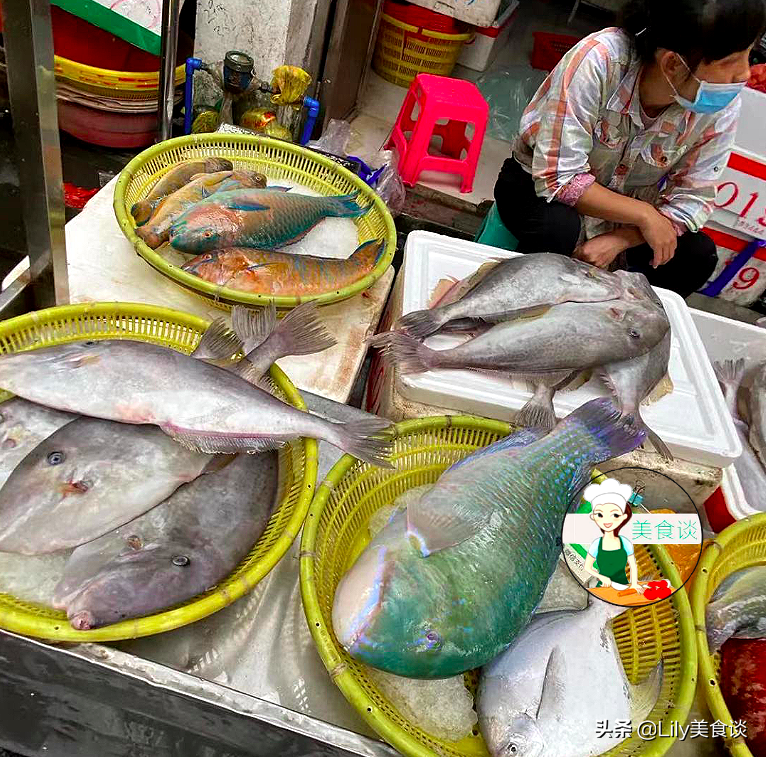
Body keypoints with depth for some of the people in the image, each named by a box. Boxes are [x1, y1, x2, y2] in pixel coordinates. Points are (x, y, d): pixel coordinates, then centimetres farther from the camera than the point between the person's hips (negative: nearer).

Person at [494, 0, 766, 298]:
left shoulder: (722, 107, -17)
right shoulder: (598, 60, -30)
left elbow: (693, 199, -13)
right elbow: (558, 178, -30)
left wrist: (618, 240, -29)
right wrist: (645, 214, -27)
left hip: (622, 215, 4)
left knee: (698, 255, -16)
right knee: (558, 228, -36)